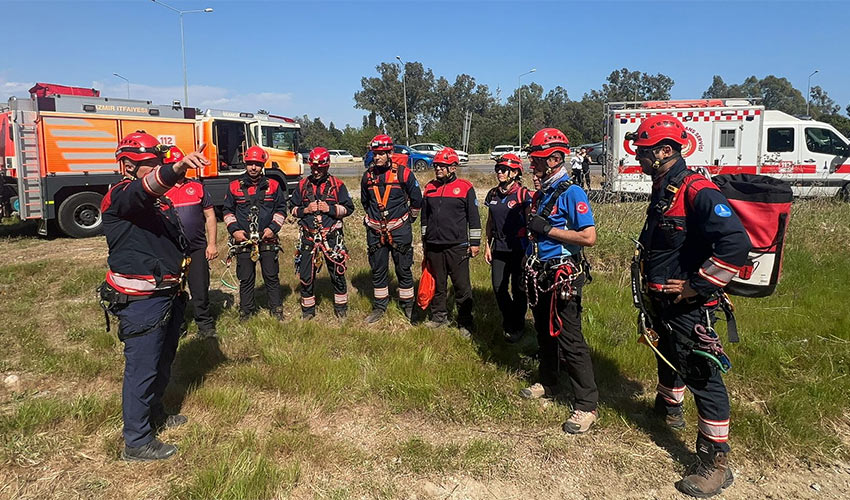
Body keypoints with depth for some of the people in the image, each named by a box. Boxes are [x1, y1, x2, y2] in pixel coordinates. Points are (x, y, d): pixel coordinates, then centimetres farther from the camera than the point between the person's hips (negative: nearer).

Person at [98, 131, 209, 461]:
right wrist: (176, 168, -55)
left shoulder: (160, 199, 15)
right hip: (140, 301, -9)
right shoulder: (120, 196, -13)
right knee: (142, 368, -2)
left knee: (163, 361, 23)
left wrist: (180, 264, 21)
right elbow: (144, 187, -38)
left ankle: (154, 413, 43)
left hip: (167, 294, 9)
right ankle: (137, 443, 10)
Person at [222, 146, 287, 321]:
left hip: (268, 239, 0)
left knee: (271, 277, 7)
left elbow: (281, 209, 9)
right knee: (245, 279, 8)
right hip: (243, 240, 0)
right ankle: (246, 311, 21)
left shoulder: (273, 185, 4)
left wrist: (273, 227, -5)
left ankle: (276, 309, 20)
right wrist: (234, 230, -3)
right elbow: (227, 210, 10)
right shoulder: (234, 186, 4)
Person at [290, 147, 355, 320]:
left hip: (332, 237, -2)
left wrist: (330, 209, -13)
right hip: (308, 238, 2)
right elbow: (293, 209, 11)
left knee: (338, 273, 6)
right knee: (306, 275, 6)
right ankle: (308, 310, 22)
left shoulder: (337, 185, 1)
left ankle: (341, 309, 23)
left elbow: (349, 208, 1)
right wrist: (305, 210, -9)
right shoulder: (302, 185, 7)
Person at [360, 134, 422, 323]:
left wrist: (409, 219, 13)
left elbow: (416, 199, 3)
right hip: (375, 231, 4)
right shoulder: (368, 175, 5)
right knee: (378, 270, 10)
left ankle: (408, 305, 18)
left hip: (399, 230, -3)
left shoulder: (403, 173, -8)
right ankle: (380, 306, 23)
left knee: (404, 269, 5)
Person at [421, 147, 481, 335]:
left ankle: (465, 323, 13)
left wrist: (475, 242, -2)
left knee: (462, 286, 2)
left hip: (457, 247, -4)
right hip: (434, 246, 4)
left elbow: (474, 218, -1)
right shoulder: (429, 188, 10)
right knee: (437, 284, 14)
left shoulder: (465, 187, -3)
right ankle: (439, 316, 29)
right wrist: (425, 240, 18)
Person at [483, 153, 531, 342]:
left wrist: (529, 249, -9)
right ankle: (508, 323, 27)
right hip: (499, 248, 5)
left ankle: (518, 327, 23)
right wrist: (487, 245, 13)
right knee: (499, 287, 5)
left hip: (519, 248, -5)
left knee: (518, 288, 5)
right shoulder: (493, 194, 9)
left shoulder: (523, 194, -8)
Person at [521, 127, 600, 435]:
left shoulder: (571, 193, -15)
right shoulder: (541, 193, 11)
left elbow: (589, 237, -24)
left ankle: (587, 406, 3)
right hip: (540, 273, 9)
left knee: (569, 341, -6)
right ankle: (548, 383, 37)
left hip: (563, 276, -9)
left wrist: (547, 229, -20)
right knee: (545, 333, 20)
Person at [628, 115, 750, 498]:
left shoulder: (698, 191, -22)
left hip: (688, 306, -10)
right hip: (661, 301, 10)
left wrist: (696, 286, -26)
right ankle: (669, 408, 53)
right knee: (668, 357, 28)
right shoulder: (662, 190, 9)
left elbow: (736, 243, -33)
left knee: (702, 376, -1)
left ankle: (716, 462, 10)